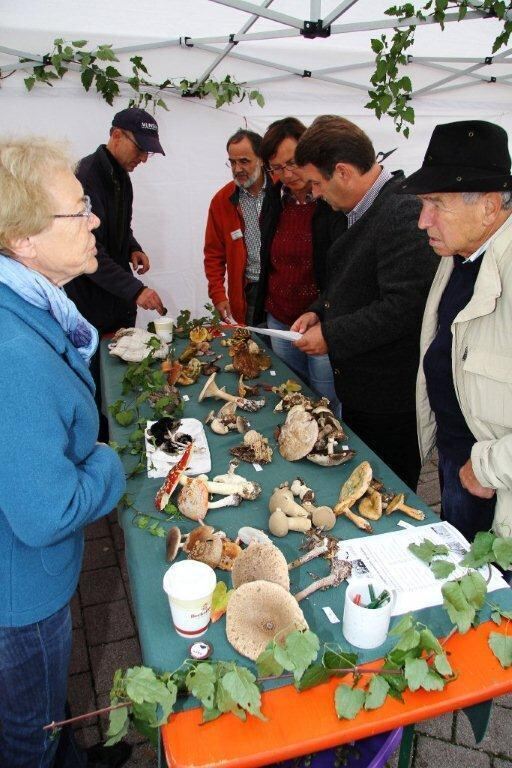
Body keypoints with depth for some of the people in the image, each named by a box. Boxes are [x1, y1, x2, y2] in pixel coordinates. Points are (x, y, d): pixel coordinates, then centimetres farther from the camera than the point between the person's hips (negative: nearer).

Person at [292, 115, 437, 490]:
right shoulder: (361, 210, 10)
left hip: (391, 401, -9)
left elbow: (403, 307, -27)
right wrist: (320, 311, 5)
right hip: (359, 389, 9)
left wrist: (332, 337, -20)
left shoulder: (404, 213, -22)